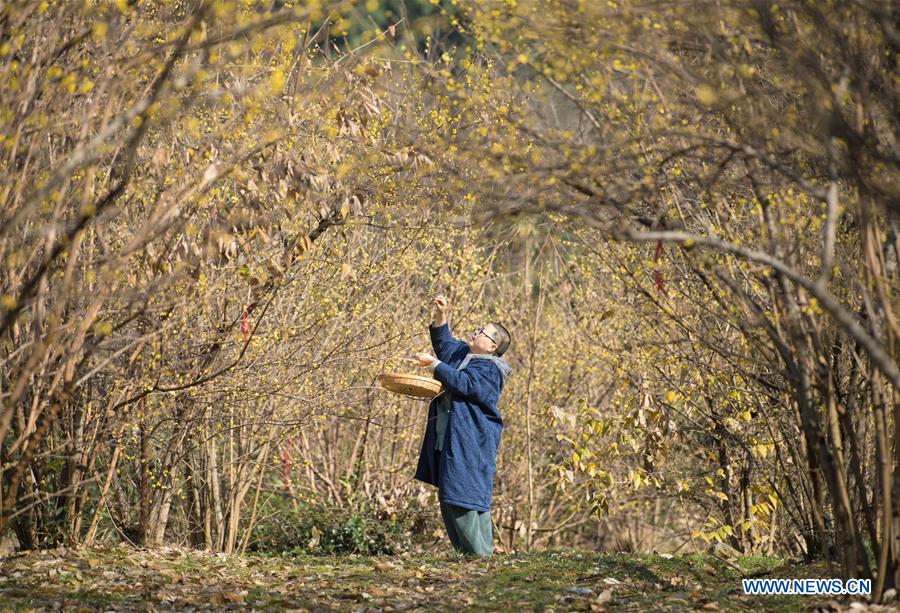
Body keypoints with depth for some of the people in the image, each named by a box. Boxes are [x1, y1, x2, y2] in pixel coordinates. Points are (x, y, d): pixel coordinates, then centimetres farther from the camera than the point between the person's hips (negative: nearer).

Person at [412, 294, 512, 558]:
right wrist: (441, 315, 16)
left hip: (470, 444, -10)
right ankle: (466, 553, 15)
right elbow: (443, 341, 30)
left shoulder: (489, 369, -12)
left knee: (463, 498, -13)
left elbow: (463, 383, -24)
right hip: (447, 439, 10)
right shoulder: (462, 352, 15)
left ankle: (480, 554, -10)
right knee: (449, 500, 11)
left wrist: (434, 364, -19)